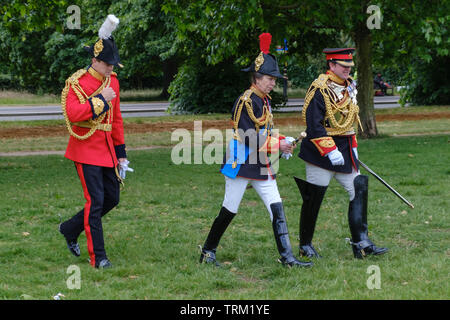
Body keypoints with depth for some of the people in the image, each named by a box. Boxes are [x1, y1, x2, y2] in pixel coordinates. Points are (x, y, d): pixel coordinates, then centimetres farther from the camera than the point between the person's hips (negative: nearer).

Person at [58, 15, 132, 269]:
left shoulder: (113, 81, 11)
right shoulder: (78, 82, -11)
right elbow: (73, 114, -25)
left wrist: (121, 153, 16)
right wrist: (101, 100, -23)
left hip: (107, 149, 8)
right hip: (86, 149, -8)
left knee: (112, 198, 10)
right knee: (95, 200, -9)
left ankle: (70, 229, 28)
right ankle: (97, 257, -1)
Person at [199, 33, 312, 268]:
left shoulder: (265, 101, 13)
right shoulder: (246, 101, -15)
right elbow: (249, 138, -20)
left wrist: (282, 143, 1)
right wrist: (278, 146, -16)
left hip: (261, 166, 8)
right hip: (241, 164, -8)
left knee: (276, 209, -1)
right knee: (229, 210, 1)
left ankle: (287, 257, -4)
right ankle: (208, 252, 17)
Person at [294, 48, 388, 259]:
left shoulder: (349, 87, 12)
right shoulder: (320, 88, -16)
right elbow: (313, 124, -20)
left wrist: (353, 145, 19)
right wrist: (330, 150, -24)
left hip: (344, 149, 8)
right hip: (321, 152, -8)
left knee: (359, 188, -2)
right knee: (314, 198, 1)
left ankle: (361, 243, -1)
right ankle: (305, 246, 15)